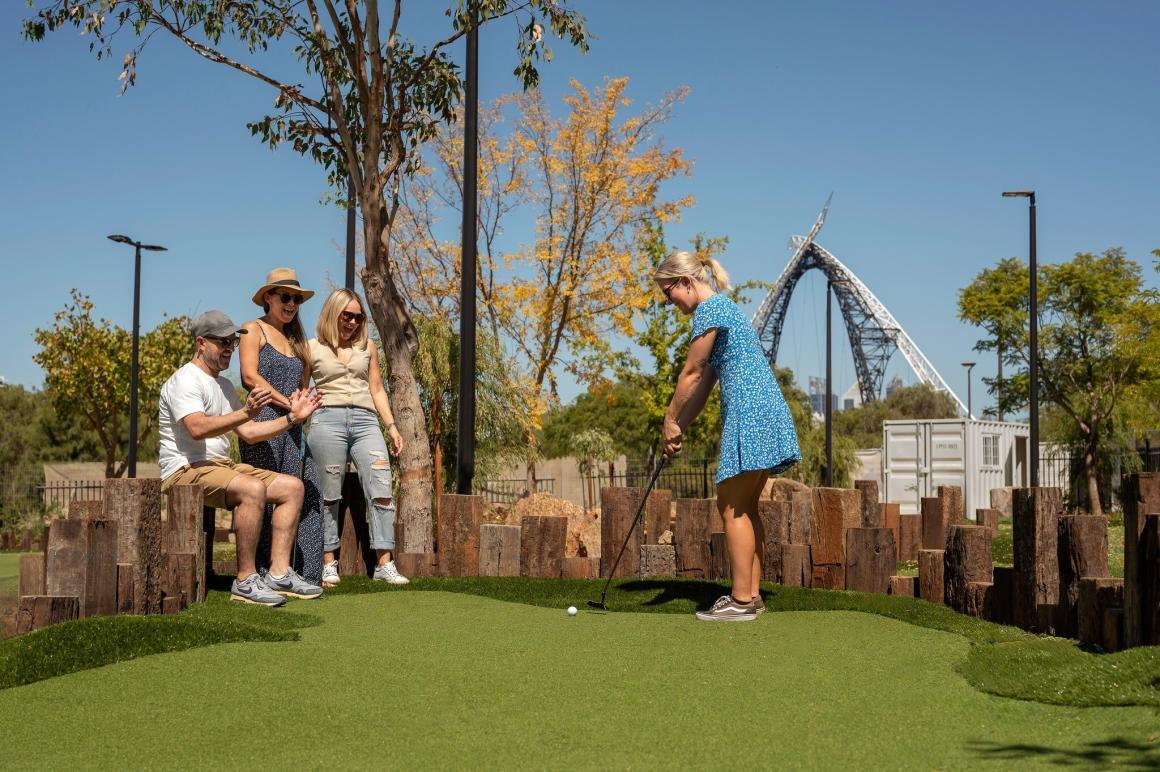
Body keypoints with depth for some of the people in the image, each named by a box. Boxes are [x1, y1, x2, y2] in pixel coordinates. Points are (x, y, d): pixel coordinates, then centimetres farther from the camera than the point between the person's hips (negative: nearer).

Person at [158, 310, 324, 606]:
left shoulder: (224, 385, 19)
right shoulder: (185, 380, -11)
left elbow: (248, 432, 20)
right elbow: (197, 429, -29)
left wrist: (292, 418, 11)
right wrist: (245, 412, -39)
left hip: (220, 466, 10)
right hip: (185, 471, -10)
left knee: (292, 487, -1)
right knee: (253, 488, -34)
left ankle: (279, 574, -7)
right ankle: (246, 581, -28)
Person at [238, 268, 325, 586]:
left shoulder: (297, 339, 24)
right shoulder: (254, 330, 4)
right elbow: (250, 375, -10)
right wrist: (287, 403, -13)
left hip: (292, 427, 7)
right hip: (263, 423, -7)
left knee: (309, 496, 0)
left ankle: (307, 574, 3)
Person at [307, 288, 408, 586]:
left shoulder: (367, 346, 18)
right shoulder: (313, 349, 9)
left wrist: (391, 426, 12)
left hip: (365, 421, 2)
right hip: (328, 420, -2)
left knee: (381, 491, -10)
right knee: (329, 494, 0)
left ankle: (384, 564, -11)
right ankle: (329, 564, 7)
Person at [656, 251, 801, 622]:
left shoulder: (709, 309, -10)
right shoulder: (723, 307, 21)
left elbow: (691, 373, -9)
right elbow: (705, 382, 20)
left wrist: (670, 420, 1)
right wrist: (680, 426, 16)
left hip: (748, 412, -10)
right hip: (765, 411, 10)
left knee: (732, 508, -6)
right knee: (744, 507, 13)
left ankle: (741, 601, -4)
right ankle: (751, 594, 17)